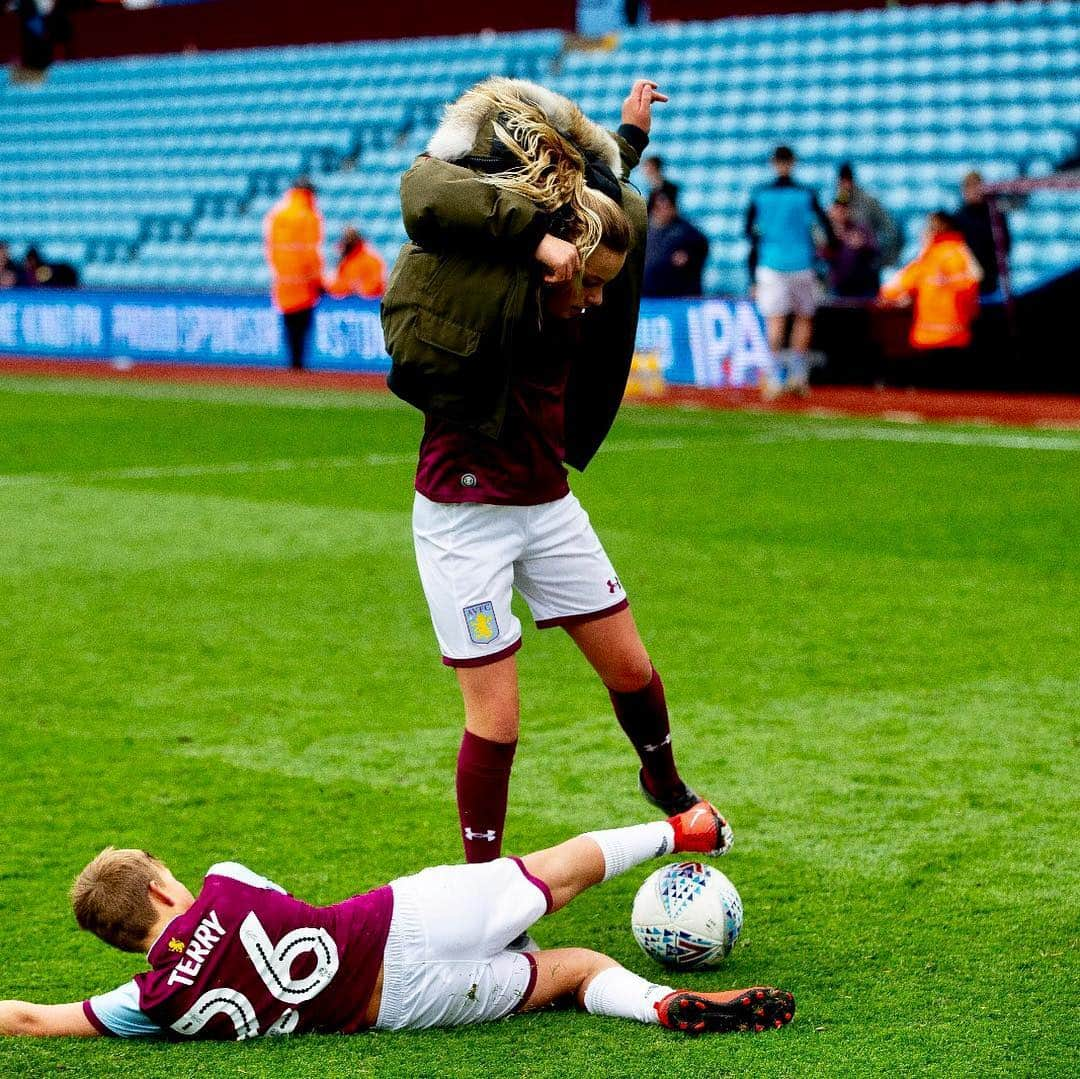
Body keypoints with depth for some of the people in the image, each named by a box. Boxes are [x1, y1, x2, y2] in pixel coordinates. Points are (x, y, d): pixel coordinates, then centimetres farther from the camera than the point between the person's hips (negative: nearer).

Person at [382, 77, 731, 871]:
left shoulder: (576, 298, 0)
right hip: (465, 515, -7)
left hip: (547, 506, 7)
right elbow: (427, 196, -39)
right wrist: (535, 237, -38)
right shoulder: (485, 281, -20)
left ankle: (666, 784, 46)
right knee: (497, 719, -6)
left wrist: (630, 136, 31)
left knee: (631, 669, 16)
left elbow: (602, 192, 22)